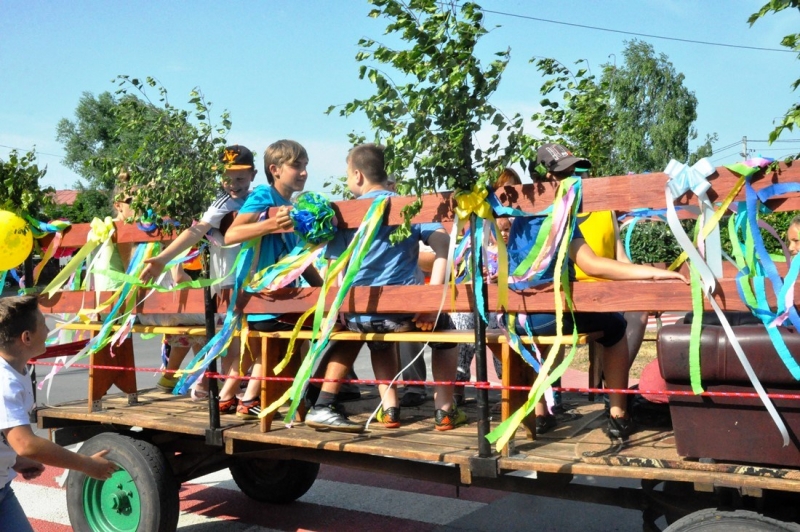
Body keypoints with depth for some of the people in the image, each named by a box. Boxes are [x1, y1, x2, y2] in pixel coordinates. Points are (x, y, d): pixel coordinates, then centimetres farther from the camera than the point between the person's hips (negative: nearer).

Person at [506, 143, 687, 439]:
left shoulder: (521, 216, 9)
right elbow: (591, 265, -29)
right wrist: (654, 273, -30)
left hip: (520, 317, 7)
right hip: (551, 314, -7)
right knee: (614, 326, 15)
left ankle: (540, 413, 34)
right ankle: (618, 416, 11)